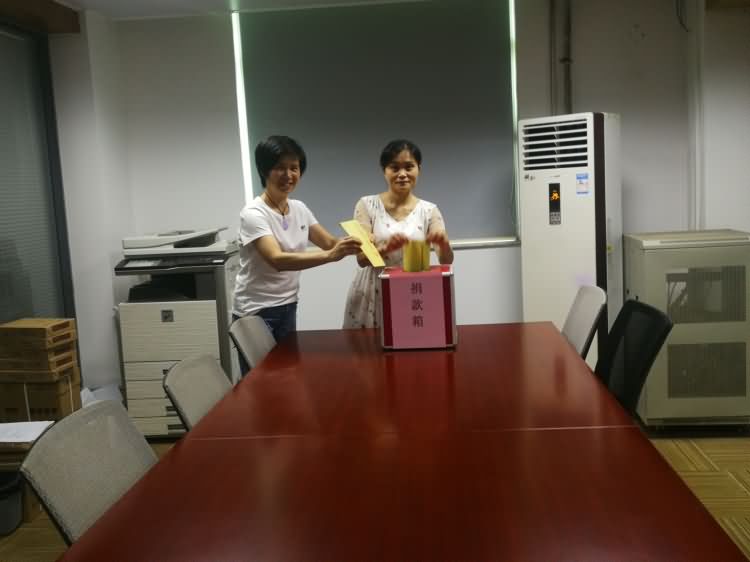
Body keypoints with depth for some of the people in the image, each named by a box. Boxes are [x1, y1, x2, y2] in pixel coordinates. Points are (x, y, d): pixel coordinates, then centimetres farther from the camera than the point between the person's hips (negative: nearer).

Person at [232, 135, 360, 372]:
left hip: (287, 308, 7)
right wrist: (330, 256, -44)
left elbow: (329, 242, 7)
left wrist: (351, 245, -16)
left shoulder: (299, 208, 3)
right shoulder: (253, 213, -19)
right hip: (256, 312, -7)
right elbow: (277, 260, -32)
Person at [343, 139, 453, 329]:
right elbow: (362, 258, -9)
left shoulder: (429, 210, 1)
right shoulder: (367, 205, -2)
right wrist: (385, 248, -29)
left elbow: (446, 261, -7)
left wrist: (444, 243, -28)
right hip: (372, 295, -1)